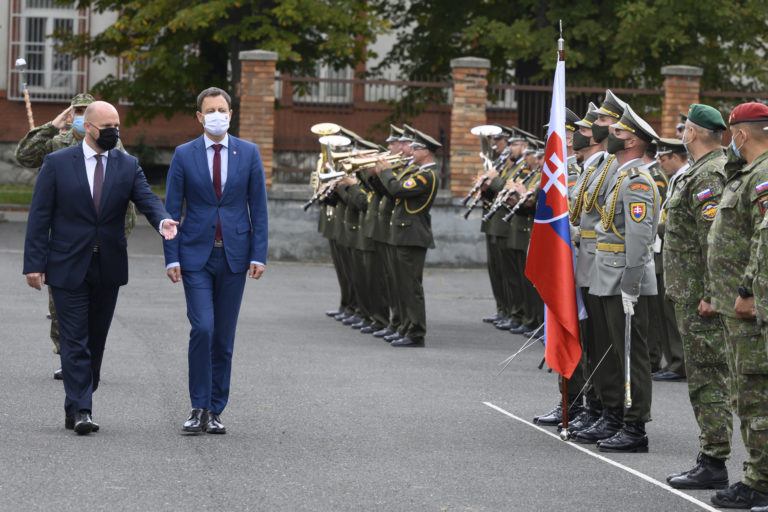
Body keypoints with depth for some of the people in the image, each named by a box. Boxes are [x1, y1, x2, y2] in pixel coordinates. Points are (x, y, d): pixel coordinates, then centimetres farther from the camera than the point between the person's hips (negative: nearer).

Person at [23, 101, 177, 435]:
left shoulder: (128, 166, 6)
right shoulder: (57, 164, -1)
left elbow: (147, 199, -7)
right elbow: (39, 216, -2)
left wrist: (162, 220, -31)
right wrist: (34, 263, -9)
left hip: (108, 269, 3)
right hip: (68, 268, -3)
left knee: (96, 341, 10)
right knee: (75, 342, -7)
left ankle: (77, 407, 21)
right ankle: (80, 411, -10)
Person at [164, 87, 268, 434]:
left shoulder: (248, 153, 5)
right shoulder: (184, 155, 2)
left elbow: (258, 207, 5)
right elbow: (172, 209, 3)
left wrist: (258, 255, -3)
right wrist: (172, 258, -5)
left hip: (234, 255, 1)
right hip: (196, 255, -1)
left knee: (224, 337, 5)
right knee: (202, 328, -14)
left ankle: (215, 411, 13)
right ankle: (199, 408, -4)